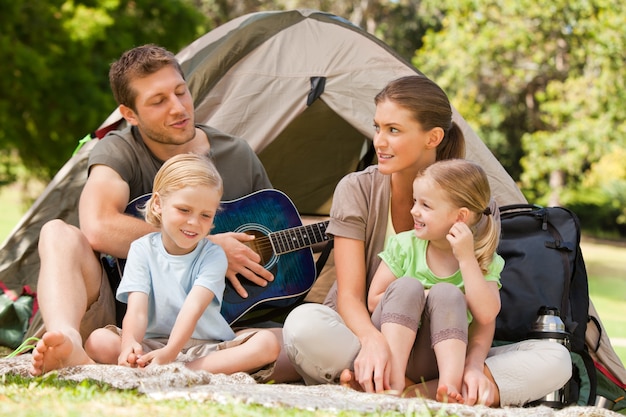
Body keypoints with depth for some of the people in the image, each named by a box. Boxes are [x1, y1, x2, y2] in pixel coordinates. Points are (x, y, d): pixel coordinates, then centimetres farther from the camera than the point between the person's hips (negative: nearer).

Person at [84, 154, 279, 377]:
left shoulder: (213, 256, -2)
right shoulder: (142, 250, 1)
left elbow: (193, 308, -18)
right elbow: (137, 309, -13)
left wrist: (170, 352, -37)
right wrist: (129, 344, -37)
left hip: (206, 348, 0)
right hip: (153, 345, 0)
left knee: (267, 343, -26)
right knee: (97, 341, -23)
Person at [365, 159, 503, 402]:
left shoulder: (483, 260, 1)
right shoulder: (404, 245, 2)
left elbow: (485, 314, -16)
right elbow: (373, 301, -2)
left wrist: (466, 259, -17)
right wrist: (426, 297, -10)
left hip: (436, 359, -1)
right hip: (392, 343, 1)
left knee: (447, 294, -26)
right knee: (407, 286, -25)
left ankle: (450, 385, -41)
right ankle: (394, 379, -37)